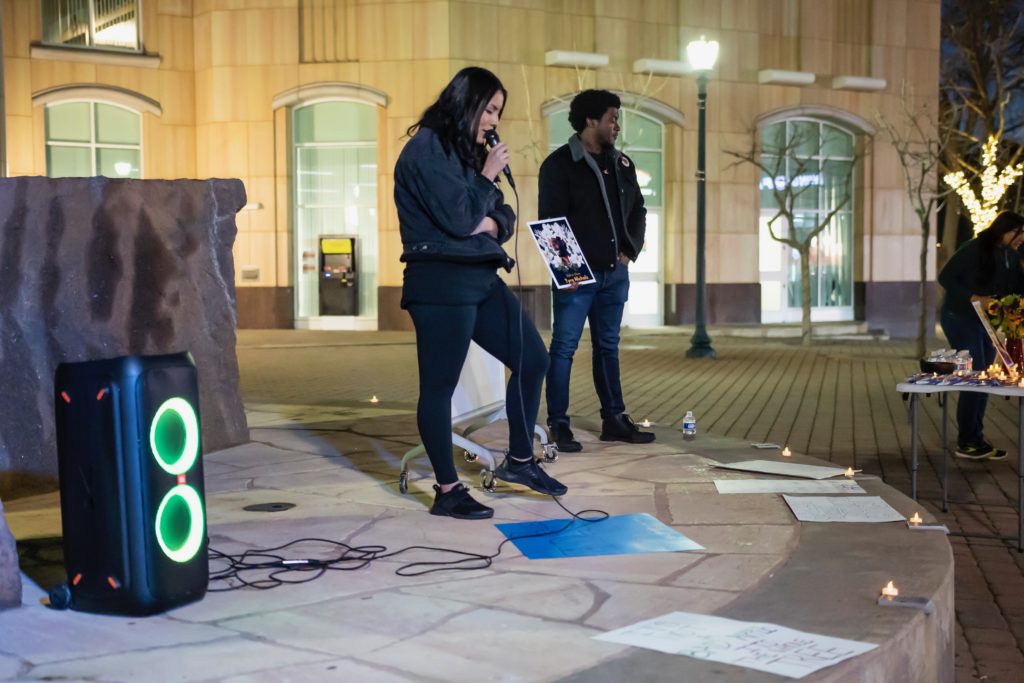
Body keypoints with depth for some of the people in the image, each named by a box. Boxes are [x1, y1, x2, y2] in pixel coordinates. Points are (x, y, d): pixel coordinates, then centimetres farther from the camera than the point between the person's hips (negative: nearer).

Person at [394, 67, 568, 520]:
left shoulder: (468, 151, 16)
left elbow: (503, 217, 15)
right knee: (440, 385, -1)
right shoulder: (425, 150, -10)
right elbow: (458, 218, -18)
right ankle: (447, 491, 8)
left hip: (481, 278, 9)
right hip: (441, 283, -9)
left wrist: (491, 223, -7)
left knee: (532, 359, 9)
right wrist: (488, 176, -5)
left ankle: (519, 461, 23)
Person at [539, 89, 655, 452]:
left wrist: (630, 251, 5)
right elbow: (550, 220, -10)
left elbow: (638, 211, 19)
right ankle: (559, 425, 3)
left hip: (615, 273, 6)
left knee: (608, 347, 13)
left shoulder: (622, 164, 12)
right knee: (564, 348, -3)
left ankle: (614, 420, 19)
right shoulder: (559, 164, -6)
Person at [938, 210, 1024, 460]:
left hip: (988, 321, 8)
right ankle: (967, 443, -5)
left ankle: (976, 440, 17)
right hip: (961, 317, -7)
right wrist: (974, 298, -27)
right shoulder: (974, 249, -17)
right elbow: (945, 277, -18)